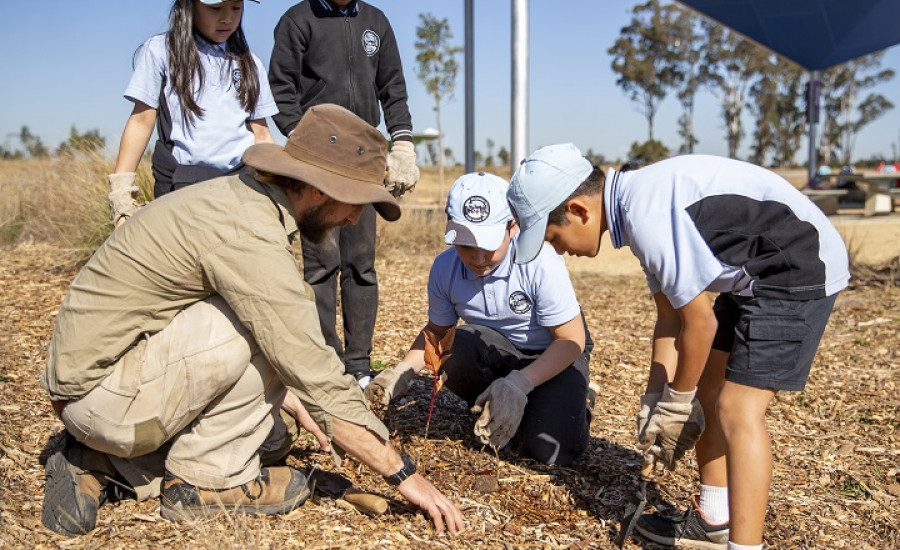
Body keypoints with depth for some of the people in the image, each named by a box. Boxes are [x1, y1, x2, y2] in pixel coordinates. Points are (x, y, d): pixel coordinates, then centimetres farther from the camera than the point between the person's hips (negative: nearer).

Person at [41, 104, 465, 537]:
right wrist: (403, 473, -18)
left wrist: (284, 396, 13)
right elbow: (315, 375, -25)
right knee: (269, 326, -22)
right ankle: (207, 479, -6)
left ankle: (103, 462, 14)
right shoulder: (248, 233, -25)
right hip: (103, 391, -10)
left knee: (268, 437, 16)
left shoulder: (238, 197, 5)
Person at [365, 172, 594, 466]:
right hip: (493, 353, 3)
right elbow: (437, 330, 4)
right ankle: (492, 408, -1)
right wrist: (403, 372, -14)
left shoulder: (540, 262, -28)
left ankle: (572, 402, 10)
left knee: (550, 450, -26)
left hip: (555, 355, -3)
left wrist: (519, 383, -35)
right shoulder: (445, 268, -15)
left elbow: (571, 340, -21)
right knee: (455, 347, -32)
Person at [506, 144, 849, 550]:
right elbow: (670, 316, 9)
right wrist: (656, 402, 8)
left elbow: (699, 322, -20)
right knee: (709, 390, 15)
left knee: (737, 408, -15)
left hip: (801, 269, -10)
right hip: (757, 278, 10)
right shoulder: (640, 202, 4)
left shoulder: (646, 216, -26)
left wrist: (677, 402, -5)